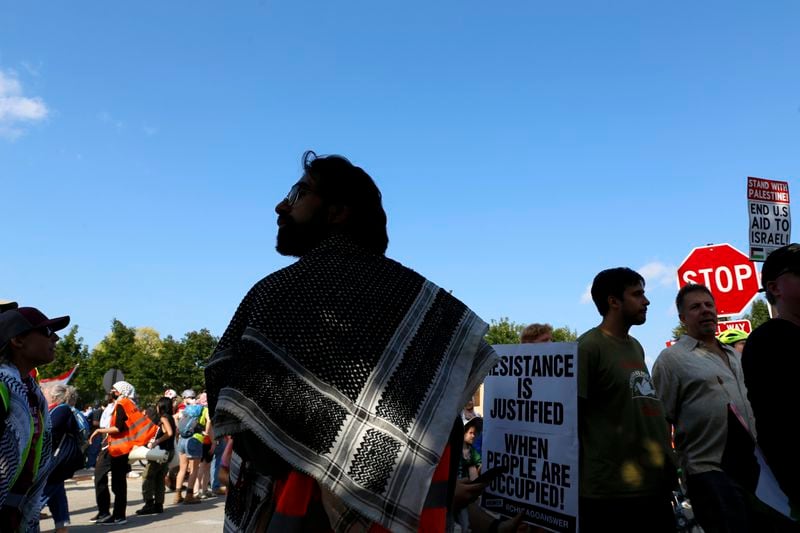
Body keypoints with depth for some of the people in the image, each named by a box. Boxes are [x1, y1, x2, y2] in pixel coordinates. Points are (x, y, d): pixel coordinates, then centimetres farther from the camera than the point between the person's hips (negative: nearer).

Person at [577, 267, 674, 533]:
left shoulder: (636, 347, 16)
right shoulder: (589, 347, -10)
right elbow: (570, 418, -12)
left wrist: (667, 465, 19)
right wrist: (578, 480, -11)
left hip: (655, 485, 8)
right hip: (611, 491, -8)